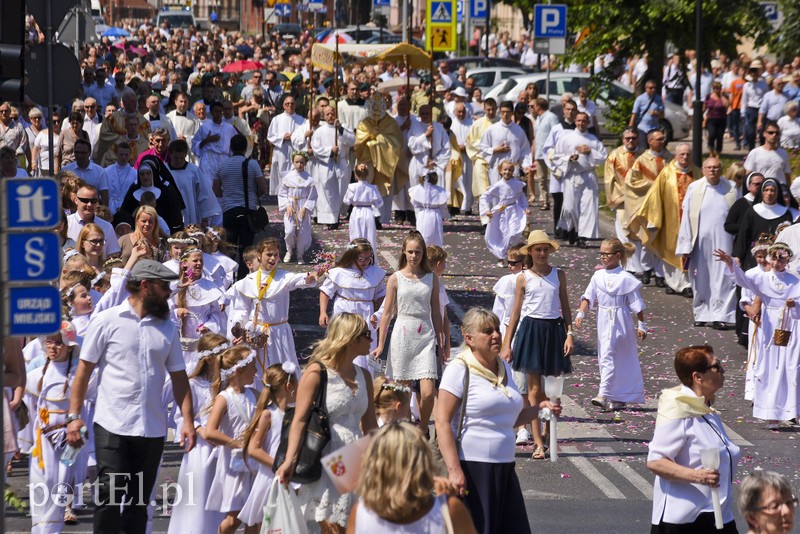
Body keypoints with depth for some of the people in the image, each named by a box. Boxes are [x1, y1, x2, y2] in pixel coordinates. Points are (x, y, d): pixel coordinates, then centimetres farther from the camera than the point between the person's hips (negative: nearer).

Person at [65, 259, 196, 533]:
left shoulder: (167, 328, 11)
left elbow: (178, 377, 11)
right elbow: (84, 369, -1)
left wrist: (188, 420, 0)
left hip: (152, 429, 4)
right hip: (112, 427, -4)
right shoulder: (107, 321, -1)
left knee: (139, 500, 8)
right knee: (110, 495, -9)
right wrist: (73, 416, -7)